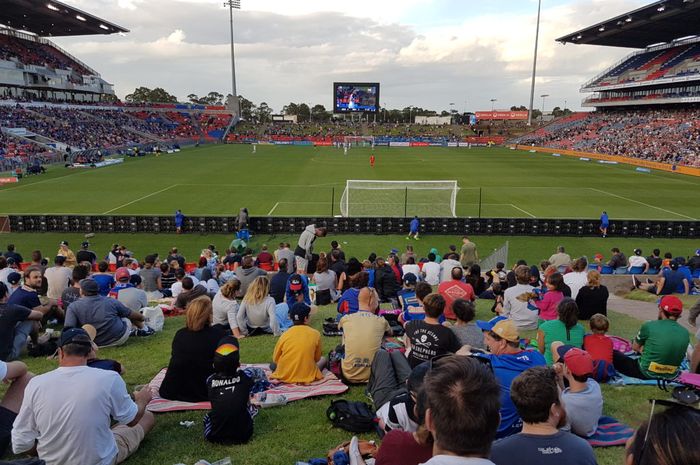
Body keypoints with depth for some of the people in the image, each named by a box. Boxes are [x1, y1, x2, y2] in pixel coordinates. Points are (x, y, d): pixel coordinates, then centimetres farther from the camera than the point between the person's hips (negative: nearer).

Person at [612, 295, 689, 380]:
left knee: (613, 354, 9)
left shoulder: (649, 326, -14)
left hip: (646, 373, -5)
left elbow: (635, 347, 0)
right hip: (671, 376, 5)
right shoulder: (685, 333, -2)